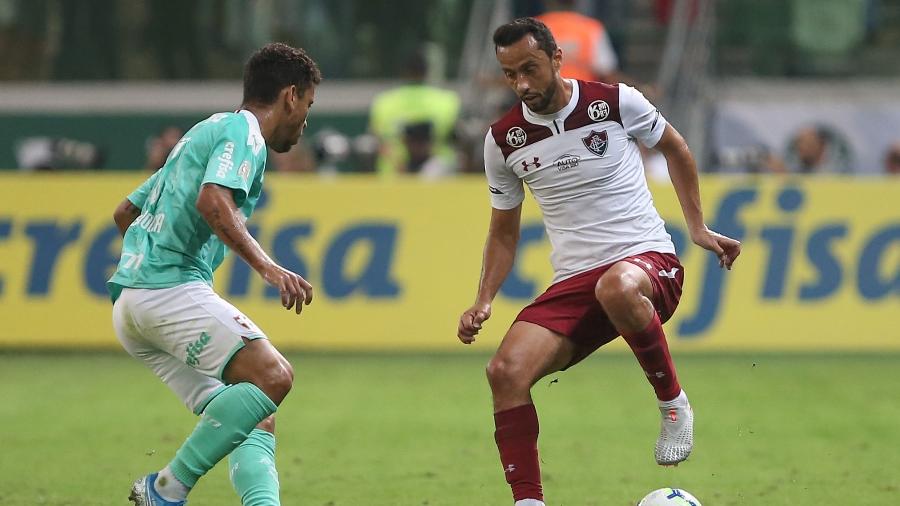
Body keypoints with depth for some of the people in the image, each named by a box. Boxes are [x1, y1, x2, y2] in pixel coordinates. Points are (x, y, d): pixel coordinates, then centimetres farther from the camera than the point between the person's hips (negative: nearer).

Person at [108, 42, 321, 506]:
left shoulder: (205, 133, 29)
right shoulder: (242, 130, -1)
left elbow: (125, 212, 34)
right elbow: (212, 201, -21)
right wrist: (267, 267, -27)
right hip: (170, 286, -10)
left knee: (258, 422, 2)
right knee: (272, 375, -23)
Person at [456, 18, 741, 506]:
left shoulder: (615, 101, -4)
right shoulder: (503, 139, 5)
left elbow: (674, 147, 16)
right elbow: (504, 231, 17)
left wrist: (698, 228, 14)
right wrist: (483, 301, 4)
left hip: (647, 258, -4)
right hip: (572, 281, 4)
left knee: (617, 287, -42)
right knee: (505, 371, -21)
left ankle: (673, 404, -18)